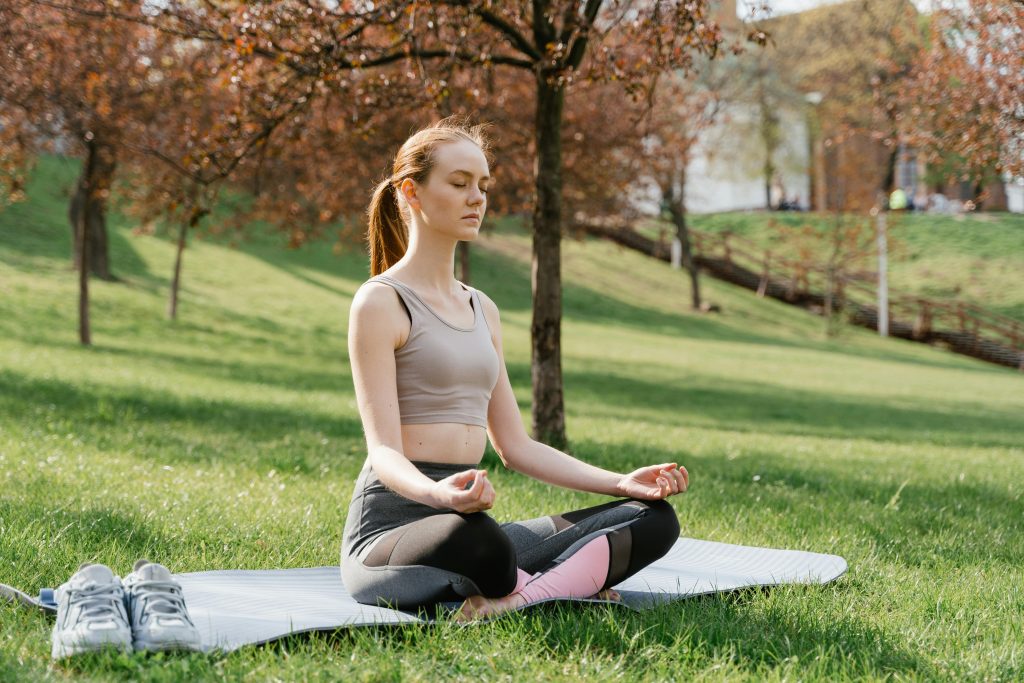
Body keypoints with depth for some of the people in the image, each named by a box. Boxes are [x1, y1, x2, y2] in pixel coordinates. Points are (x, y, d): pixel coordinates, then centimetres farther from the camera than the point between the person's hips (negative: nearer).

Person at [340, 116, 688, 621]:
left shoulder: (482, 310, 19)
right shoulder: (380, 302, -4)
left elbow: (515, 446, 18)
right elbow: (384, 451, -15)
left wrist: (621, 483, 6)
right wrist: (440, 495, -37)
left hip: (468, 522, 8)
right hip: (392, 526, -8)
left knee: (654, 518, -7)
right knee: (471, 534, -43)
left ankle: (525, 599, -28)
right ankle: (572, 583, -16)